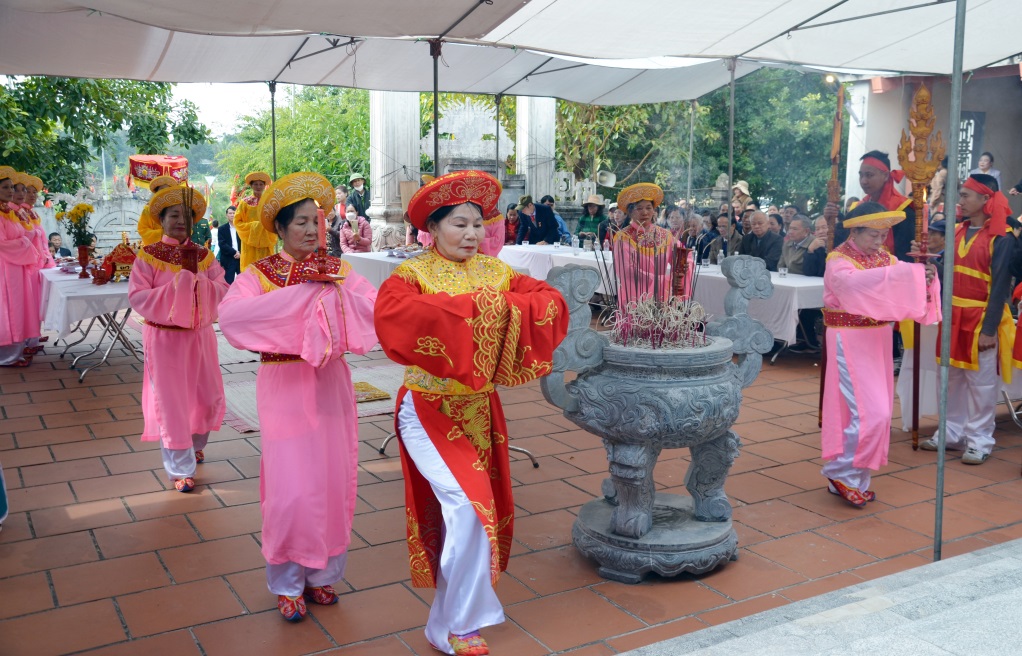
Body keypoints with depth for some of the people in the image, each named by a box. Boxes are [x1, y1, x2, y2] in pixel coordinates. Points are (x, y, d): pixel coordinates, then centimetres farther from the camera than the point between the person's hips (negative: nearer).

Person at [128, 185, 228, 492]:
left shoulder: (203, 255, 4)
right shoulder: (148, 256, -7)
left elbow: (223, 290, -2)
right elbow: (137, 297, -13)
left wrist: (199, 286, -20)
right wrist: (173, 289, -22)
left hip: (200, 335, 4)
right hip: (165, 338, -4)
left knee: (209, 397, 12)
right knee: (171, 401, 1)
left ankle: (195, 445, 41)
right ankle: (180, 469, 12)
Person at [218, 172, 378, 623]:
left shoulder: (337, 270, 6)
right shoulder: (261, 273, -4)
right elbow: (231, 314, -25)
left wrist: (334, 287, -21)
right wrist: (301, 293, -25)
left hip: (331, 384, 3)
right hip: (285, 387, -3)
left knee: (334, 481, 9)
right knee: (291, 488, -2)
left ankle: (321, 573, 29)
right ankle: (288, 583, 19)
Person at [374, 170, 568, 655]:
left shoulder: (495, 271, 3)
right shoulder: (413, 275, -12)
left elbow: (551, 301, -4)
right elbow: (392, 314, -34)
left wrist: (507, 304, -23)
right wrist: (470, 305, -31)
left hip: (478, 409, 6)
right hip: (429, 411, -5)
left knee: (481, 505, 13)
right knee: (467, 506, -14)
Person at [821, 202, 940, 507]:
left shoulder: (884, 257, 9)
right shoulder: (838, 261, -12)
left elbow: (905, 286, -1)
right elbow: (858, 283, -35)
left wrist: (926, 277, -24)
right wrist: (910, 273, -39)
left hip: (878, 340, 8)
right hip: (850, 341, -7)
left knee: (876, 411, 10)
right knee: (870, 412, -13)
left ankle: (853, 480, 21)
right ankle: (841, 471, 4)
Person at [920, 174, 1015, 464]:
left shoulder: (1001, 238, -10)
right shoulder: (958, 231, 9)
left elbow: (1000, 286, -13)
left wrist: (989, 328, -17)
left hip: (981, 318, -6)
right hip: (955, 316, 6)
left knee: (980, 381, 2)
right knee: (952, 378, 12)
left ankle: (979, 441, 11)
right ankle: (952, 433, 22)